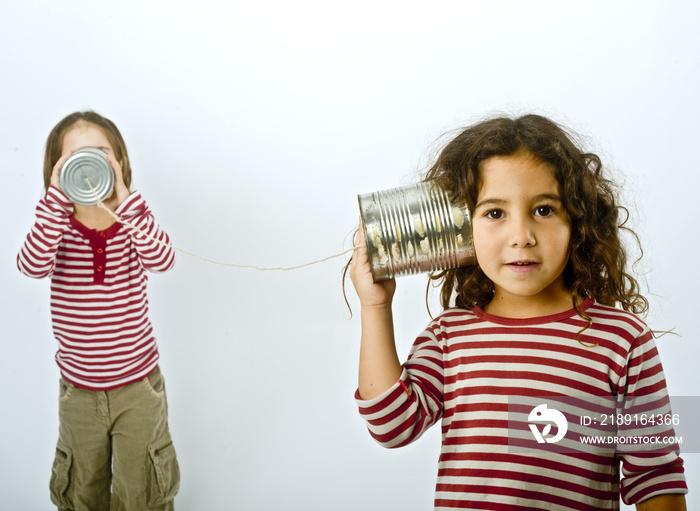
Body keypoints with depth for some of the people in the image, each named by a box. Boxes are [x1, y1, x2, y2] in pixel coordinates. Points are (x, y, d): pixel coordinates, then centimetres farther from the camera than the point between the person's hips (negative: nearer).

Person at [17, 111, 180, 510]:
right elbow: (33, 265, -29)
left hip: (138, 386, -1)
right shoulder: (57, 225, -8)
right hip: (78, 390, 2)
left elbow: (161, 260, -30)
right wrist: (57, 197, -33)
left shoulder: (132, 221, -10)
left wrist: (125, 197, -35)